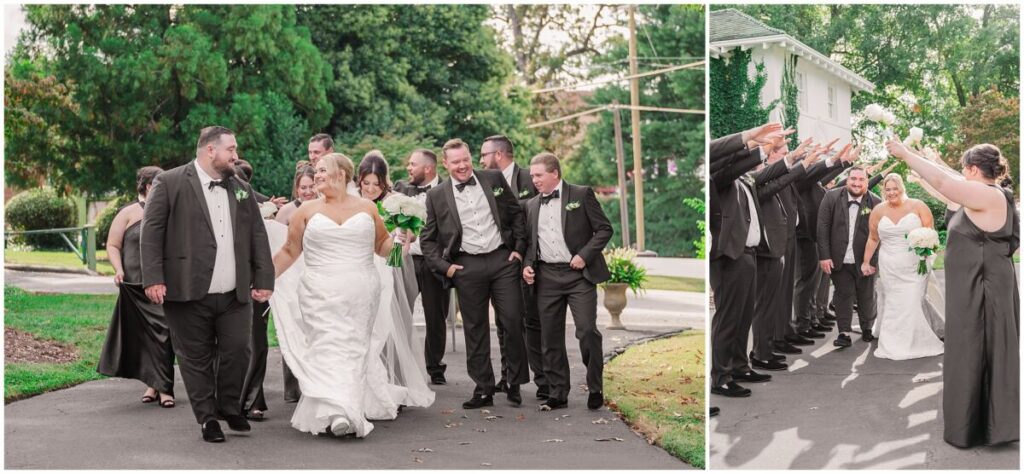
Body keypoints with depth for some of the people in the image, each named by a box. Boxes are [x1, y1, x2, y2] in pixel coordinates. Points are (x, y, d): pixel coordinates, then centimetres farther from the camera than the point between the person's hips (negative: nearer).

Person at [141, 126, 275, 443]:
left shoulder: (242, 189, 14)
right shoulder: (170, 183, -2)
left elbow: (258, 236, 14)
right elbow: (152, 232, -5)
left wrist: (263, 280, 7)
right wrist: (153, 279, -12)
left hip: (235, 296, 4)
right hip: (188, 294, -4)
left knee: (237, 353, 3)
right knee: (197, 358, 5)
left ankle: (230, 409, 25)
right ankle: (208, 418, 20)